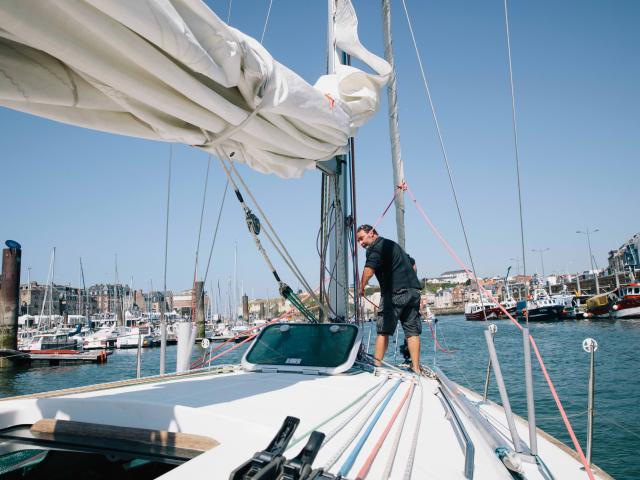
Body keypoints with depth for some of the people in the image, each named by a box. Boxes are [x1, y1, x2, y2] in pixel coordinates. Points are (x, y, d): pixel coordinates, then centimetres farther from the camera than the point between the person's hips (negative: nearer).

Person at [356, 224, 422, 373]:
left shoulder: (375, 247, -3)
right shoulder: (393, 244, 24)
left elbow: (369, 269, -16)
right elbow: (413, 264, 30)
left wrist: (361, 288, -1)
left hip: (394, 292, -8)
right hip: (413, 290, 8)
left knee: (383, 331, -1)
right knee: (412, 331, 6)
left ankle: (377, 365, 1)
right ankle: (416, 369, 7)